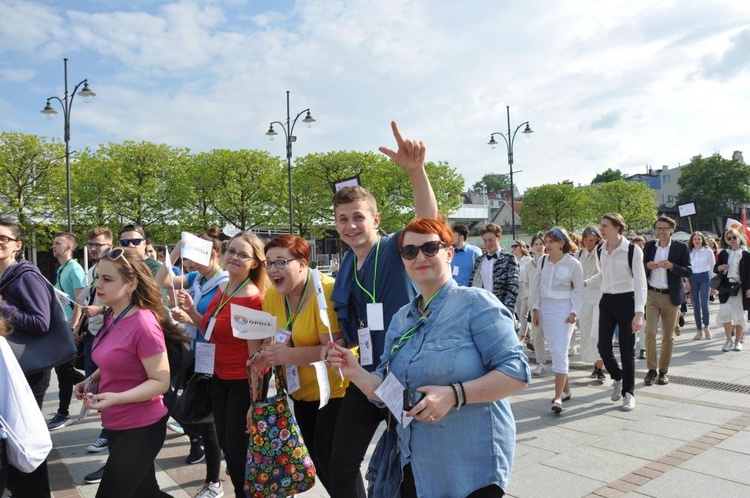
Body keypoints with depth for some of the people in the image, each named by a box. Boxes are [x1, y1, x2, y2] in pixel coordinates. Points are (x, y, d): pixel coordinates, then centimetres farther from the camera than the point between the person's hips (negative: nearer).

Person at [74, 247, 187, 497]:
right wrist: (92, 380, 2)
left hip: (141, 428, -9)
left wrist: (116, 398, -31)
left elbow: (161, 382, -21)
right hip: (116, 424, 9)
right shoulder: (113, 316, 2)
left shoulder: (143, 324, -24)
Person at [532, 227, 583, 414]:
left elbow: (578, 290, -1)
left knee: (560, 352, -10)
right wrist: (536, 309, 6)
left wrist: (574, 312, -9)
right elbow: (537, 286, 10)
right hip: (546, 309, 5)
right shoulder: (543, 260, 4)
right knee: (554, 351, 11)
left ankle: (558, 397, -9)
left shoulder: (573, 263, -7)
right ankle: (565, 389, 26)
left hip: (564, 310, -5)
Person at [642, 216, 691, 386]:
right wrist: (647, 265, -10)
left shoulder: (681, 247, -1)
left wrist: (672, 266, -19)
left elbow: (688, 272, -3)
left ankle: (663, 371, 18)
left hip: (671, 296, -1)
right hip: (652, 295, 1)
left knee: (668, 336, 6)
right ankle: (651, 369, 6)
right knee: (650, 332, -6)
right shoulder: (649, 246, 5)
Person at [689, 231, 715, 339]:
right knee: (696, 306, 4)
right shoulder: (689, 252, 7)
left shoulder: (708, 251, 1)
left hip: (704, 277, -2)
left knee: (704, 304, -12)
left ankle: (706, 326, 13)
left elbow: (712, 267, 2)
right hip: (692, 278, 3)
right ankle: (699, 330, 13)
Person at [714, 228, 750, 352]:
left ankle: (737, 341, 17)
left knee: (739, 314, 5)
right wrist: (720, 267, -12)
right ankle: (729, 340, 9)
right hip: (725, 286, 1)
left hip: (740, 287, -1)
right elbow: (715, 269, 11)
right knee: (725, 312, -5)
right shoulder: (723, 253, 7)